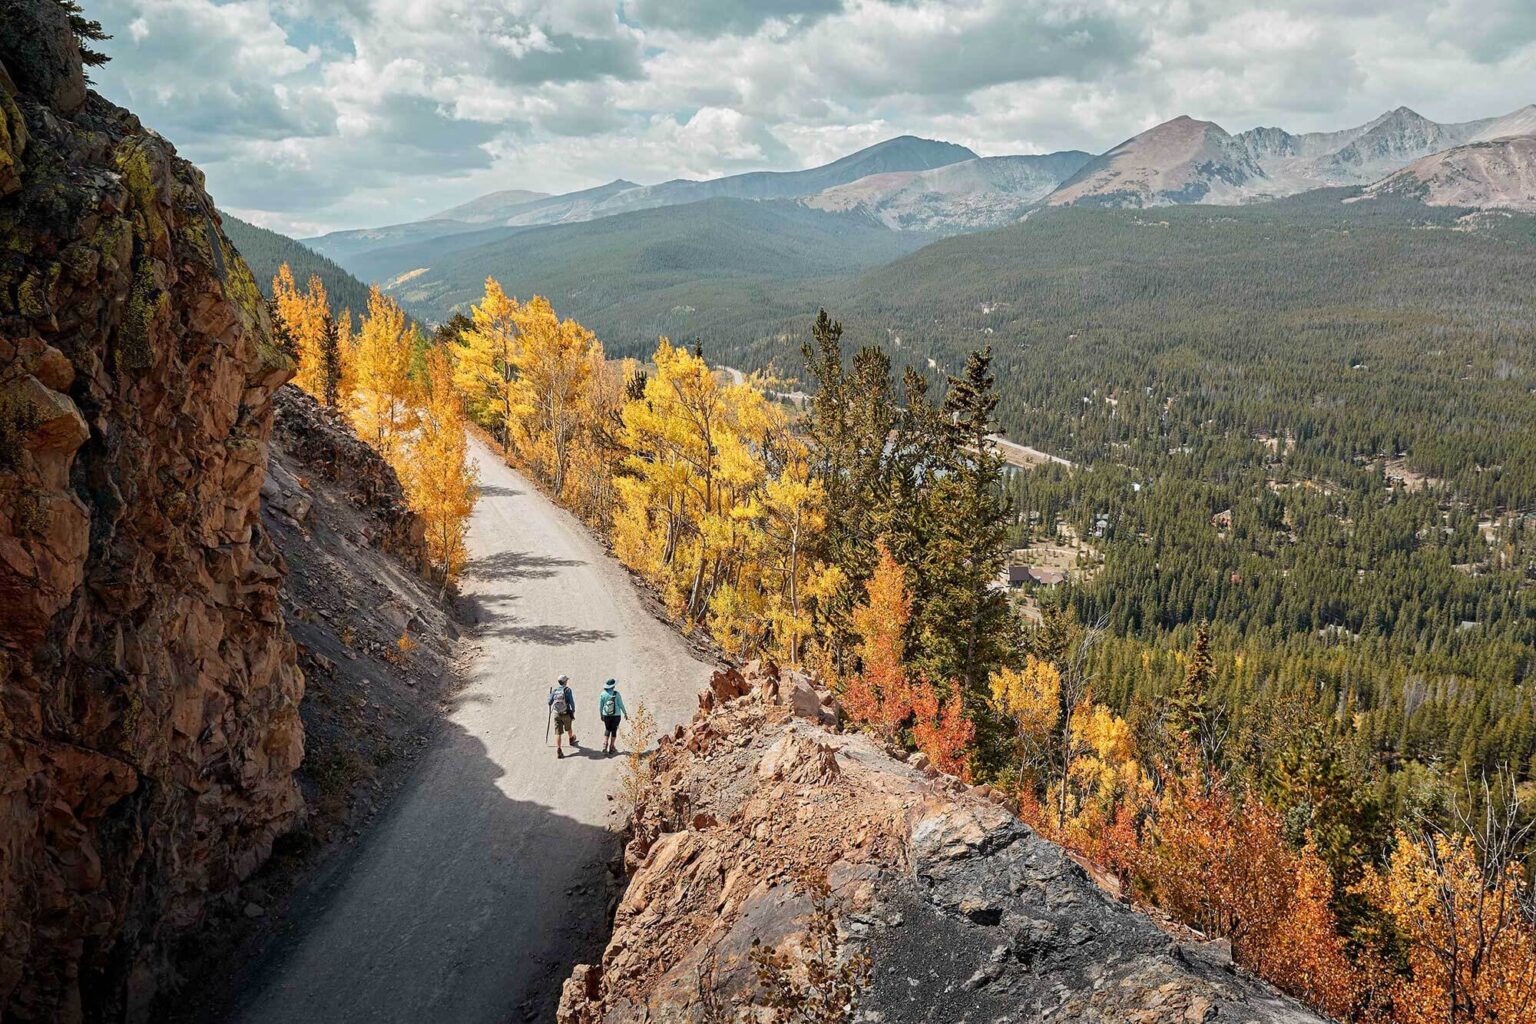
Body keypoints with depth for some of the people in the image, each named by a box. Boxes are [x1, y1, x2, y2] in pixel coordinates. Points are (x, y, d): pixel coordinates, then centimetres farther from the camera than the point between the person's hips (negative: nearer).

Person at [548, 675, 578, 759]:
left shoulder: (554, 691, 1)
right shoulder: (567, 690, -10)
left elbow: (550, 702, 6)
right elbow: (571, 702, -15)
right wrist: (573, 711, -6)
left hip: (557, 714, 2)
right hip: (566, 714, -2)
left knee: (557, 732, 0)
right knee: (568, 728, 24)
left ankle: (558, 750, -10)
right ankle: (571, 740, 51)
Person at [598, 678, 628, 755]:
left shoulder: (603, 694, -7)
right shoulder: (616, 694, -15)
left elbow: (600, 706, 1)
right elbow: (621, 705, -9)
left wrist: (601, 715, 16)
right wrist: (625, 713, 4)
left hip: (606, 715, 2)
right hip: (616, 715, -2)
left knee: (607, 730, 19)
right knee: (614, 730, 11)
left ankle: (604, 746, 5)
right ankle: (611, 748, 16)